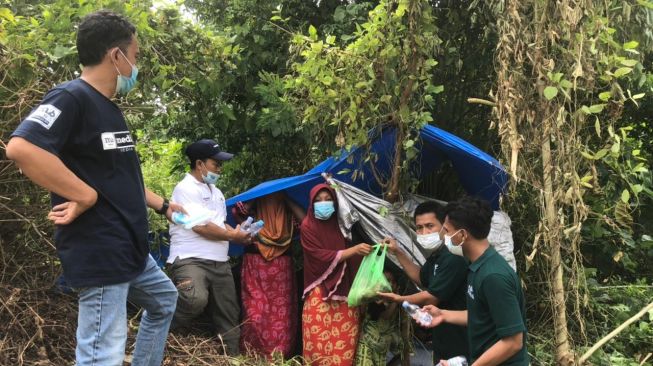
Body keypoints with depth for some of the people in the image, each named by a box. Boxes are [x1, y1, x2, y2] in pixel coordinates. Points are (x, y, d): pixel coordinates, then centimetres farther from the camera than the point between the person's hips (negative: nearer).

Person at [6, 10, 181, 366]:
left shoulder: (109, 108, 14)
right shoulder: (71, 97, -16)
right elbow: (20, 148, -33)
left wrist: (162, 205, 28)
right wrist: (86, 196, -26)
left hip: (129, 248, 11)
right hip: (99, 253, -11)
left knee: (163, 300, 29)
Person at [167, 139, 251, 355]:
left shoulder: (216, 192, 20)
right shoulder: (186, 188, -9)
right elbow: (200, 226, -17)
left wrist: (239, 234, 4)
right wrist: (232, 236, -6)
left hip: (220, 263, 9)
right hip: (191, 260, -9)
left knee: (228, 315, 9)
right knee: (197, 299, -33)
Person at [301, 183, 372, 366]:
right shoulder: (308, 226, -4)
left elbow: (352, 259, 10)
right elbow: (322, 256, -15)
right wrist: (353, 250, -22)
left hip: (344, 290, 4)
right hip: (320, 293, -4)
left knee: (345, 343, 0)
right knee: (320, 343, -6)